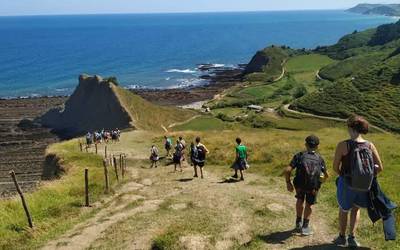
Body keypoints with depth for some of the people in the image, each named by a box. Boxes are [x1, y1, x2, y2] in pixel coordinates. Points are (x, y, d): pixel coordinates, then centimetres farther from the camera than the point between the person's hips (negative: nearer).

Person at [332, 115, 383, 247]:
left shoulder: (343, 145, -19)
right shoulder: (370, 146, -9)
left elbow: (335, 167, -12)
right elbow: (380, 167, -5)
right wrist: (368, 176, 13)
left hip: (346, 184, -2)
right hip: (364, 186, 3)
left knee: (343, 210, 25)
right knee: (356, 208, 30)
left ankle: (342, 237, 41)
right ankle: (352, 237, 24)